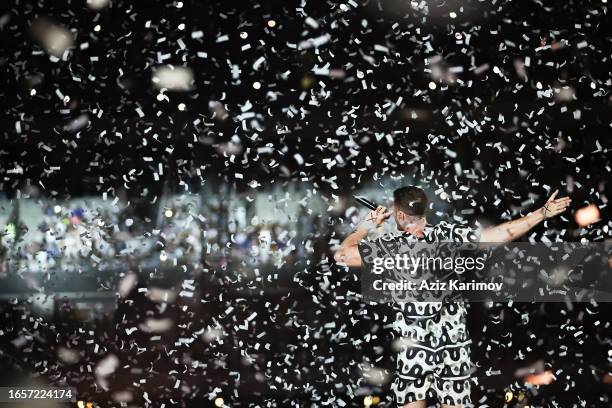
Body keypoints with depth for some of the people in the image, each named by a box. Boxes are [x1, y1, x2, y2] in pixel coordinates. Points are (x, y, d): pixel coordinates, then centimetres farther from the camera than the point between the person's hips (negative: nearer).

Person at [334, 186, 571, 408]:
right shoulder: (449, 235, -7)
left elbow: (341, 255, -8)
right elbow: (502, 233, -9)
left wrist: (366, 226, 7)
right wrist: (543, 212, -1)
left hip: (415, 349, -2)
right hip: (453, 345, 2)